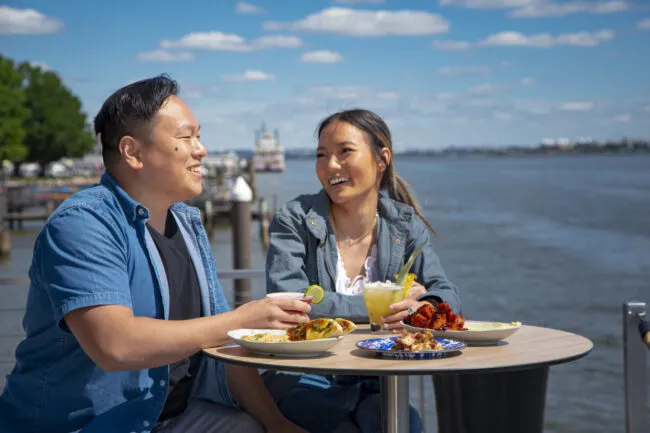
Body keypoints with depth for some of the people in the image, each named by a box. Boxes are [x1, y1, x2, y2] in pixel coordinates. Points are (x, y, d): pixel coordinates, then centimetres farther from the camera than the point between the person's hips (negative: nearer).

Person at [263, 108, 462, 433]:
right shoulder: (294, 220, -4)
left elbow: (446, 294, -3)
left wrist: (422, 308, -28)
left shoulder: (406, 226, 6)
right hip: (303, 382, -3)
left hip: (374, 386, 3)